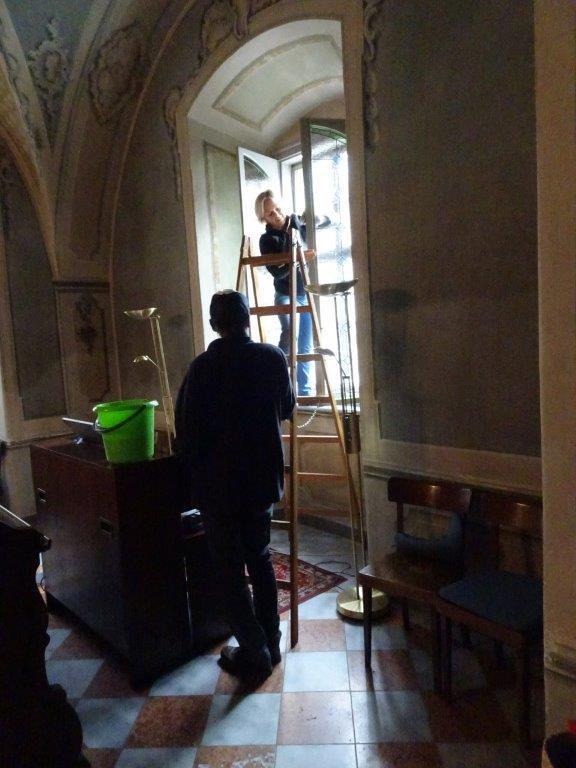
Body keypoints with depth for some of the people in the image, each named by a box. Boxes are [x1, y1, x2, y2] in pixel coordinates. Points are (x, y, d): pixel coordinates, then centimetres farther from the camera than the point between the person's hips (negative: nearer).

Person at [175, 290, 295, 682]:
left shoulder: (203, 366, -13)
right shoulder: (274, 358, -4)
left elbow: (186, 428, -9)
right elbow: (287, 408, 11)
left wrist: (195, 468, 9)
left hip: (218, 483, -3)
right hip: (263, 477, 4)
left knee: (231, 568, 9)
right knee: (260, 558, 19)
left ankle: (254, 653, 17)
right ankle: (271, 643, 29)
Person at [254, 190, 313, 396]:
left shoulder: (295, 222, 4)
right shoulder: (268, 239, -9)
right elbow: (277, 272, -18)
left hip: (306, 294, 4)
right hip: (286, 295, -4)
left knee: (305, 346, 8)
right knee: (290, 335, -26)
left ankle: (305, 391, 18)